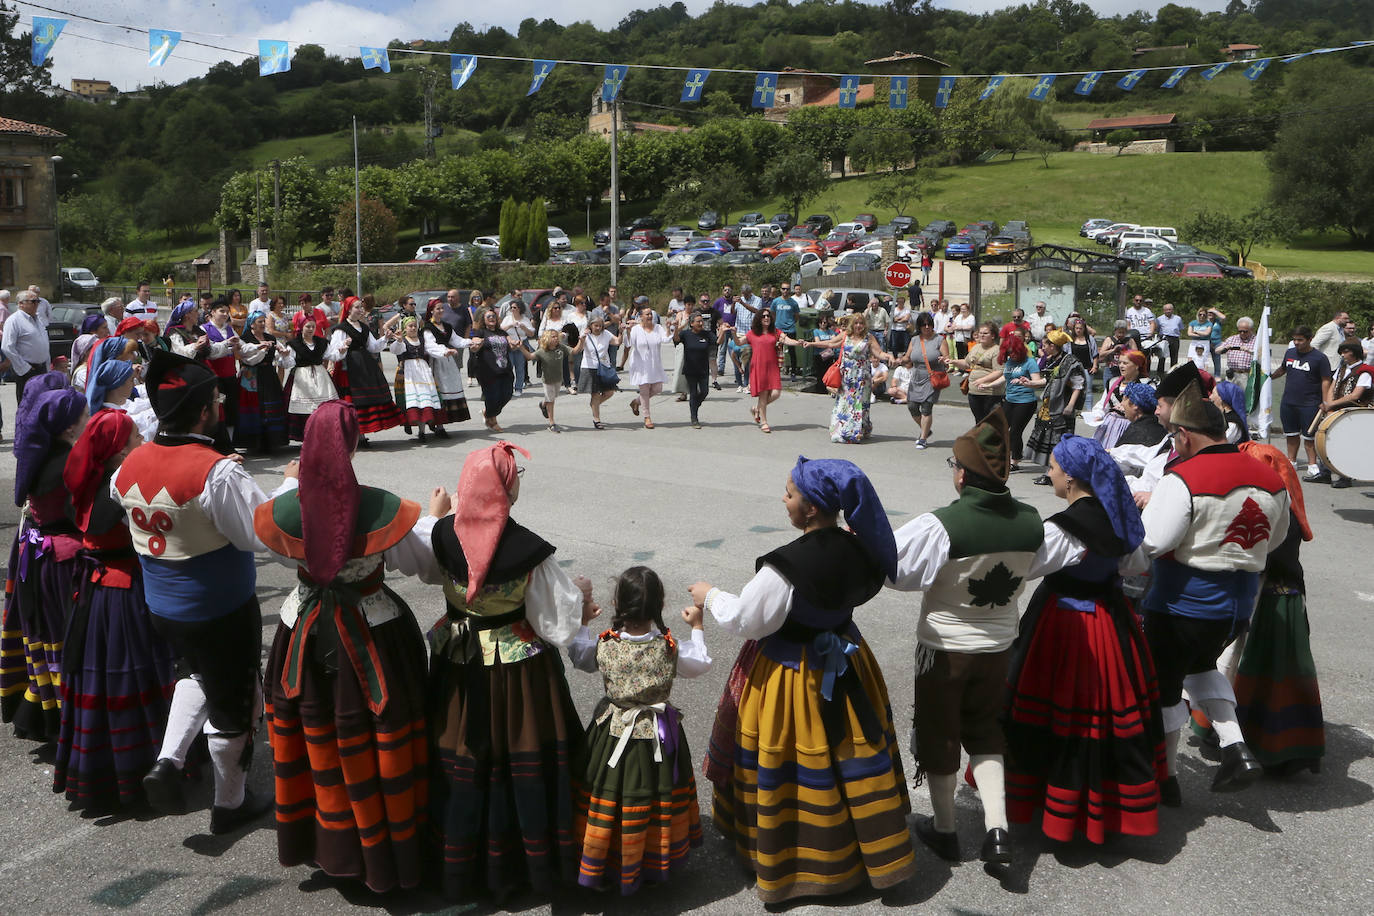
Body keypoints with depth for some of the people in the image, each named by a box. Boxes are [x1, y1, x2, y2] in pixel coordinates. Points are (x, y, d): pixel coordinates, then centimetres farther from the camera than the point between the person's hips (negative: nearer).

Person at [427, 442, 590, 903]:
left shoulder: (444, 534, -12)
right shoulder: (529, 551, -24)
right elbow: (559, 627, -16)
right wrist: (579, 593, 3)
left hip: (458, 670, 4)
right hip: (518, 670, -4)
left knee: (463, 765, 17)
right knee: (524, 763, 13)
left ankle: (461, 868, 34)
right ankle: (536, 860, 30)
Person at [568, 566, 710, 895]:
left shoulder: (604, 645, -16)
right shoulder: (670, 648, -18)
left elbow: (578, 657, 6)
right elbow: (701, 665, 1)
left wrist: (581, 623, 20)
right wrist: (697, 627, 14)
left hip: (614, 732, 0)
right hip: (657, 735, 0)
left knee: (608, 800, 14)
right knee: (652, 797, 17)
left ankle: (602, 866, 27)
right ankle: (654, 862, 32)